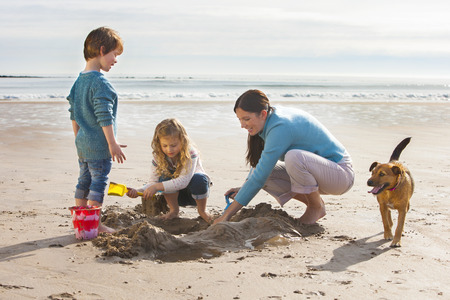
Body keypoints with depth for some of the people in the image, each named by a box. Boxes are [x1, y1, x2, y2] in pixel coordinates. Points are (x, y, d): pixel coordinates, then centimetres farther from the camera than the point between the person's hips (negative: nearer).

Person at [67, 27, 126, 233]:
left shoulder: (79, 80, 11)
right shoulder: (100, 82, -18)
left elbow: (73, 114, 17)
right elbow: (104, 117, -21)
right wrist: (112, 143, -17)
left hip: (82, 143, 9)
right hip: (99, 145, -9)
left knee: (84, 181, 15)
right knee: (99, 182, -1)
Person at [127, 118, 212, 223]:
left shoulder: (190, 153, -30)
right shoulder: (159, 156, -17)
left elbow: (183, 180, -39)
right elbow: (153, 182, -17)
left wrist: (157, 186, -47)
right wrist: (138, 191, -38)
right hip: (176, 194, 2)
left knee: (199, 178, -36)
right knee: (165, 177, -29)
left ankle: (202, 211, -8)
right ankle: (174, 210, -7)